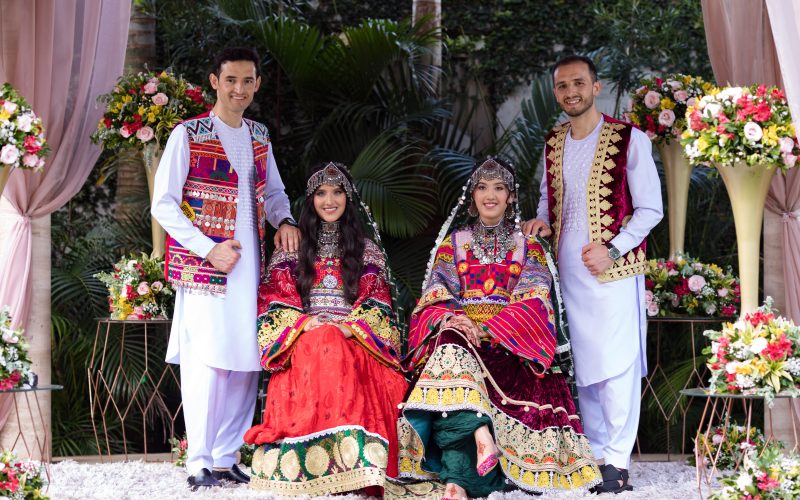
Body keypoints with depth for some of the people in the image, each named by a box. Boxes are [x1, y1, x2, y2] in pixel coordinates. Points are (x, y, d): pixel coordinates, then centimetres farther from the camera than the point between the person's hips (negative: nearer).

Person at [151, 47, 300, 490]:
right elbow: (163, 205, -8)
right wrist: (209, 250, -15)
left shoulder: (259, 137, 14)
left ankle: (225, 457, 15)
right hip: (203, 268, -6)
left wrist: (284, 221, 2)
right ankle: (199, 464, -1)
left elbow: (273, 192, 25)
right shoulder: (188, 136, -5)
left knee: (246, 362, 6)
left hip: (249, 268, 6)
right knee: (207, 362, -8)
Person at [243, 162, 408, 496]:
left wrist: (351, 327, -11)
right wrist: (304, 323, -11)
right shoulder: (292, 248, 17)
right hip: (302, 339, 0)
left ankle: (348, 466, -41)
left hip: (355, 340, 0)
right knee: (320, 345, -37)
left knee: (335, 348, -37)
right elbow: (275, 300, 8)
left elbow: (377, 306, 9)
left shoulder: (368, 251, 18)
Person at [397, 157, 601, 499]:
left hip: (511, 343, -2)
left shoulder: (528, 247, 14)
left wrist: (487, 329, -18)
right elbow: (434, 298, 7)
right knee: (451, 348, -36)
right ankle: (480, 433, -52)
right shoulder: (454, 243, 19)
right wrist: (449, 319, -18)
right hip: (458, 331, 2)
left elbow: (533, 303, -2)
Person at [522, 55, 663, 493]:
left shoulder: (629, 140, -5)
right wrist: (542, 221, 4)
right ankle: (595, 454, 15)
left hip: (612, 270, -5)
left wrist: (613, 249, -14)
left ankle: (618, 461, -4)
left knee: (616, 364, -8)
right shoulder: (553, 144, 12)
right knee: (582, 365, 8)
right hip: (568, 269, 5)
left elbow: (650, 209, -5)